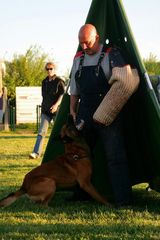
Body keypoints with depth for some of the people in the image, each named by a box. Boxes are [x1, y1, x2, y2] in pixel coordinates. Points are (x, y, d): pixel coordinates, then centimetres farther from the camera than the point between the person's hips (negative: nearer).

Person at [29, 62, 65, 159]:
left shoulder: (59, 81, -4)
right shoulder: (44, 82, 14)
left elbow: (62, 95, -12)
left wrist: (56, 104, -25)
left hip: (57, 110, -4)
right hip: (46, 111, 4)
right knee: (41, 131, -7)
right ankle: (36, 152, -15)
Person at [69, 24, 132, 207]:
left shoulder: (111, 55, -8)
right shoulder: (78, 58, 11)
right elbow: (74, 88, 20)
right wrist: (72, 108, 16)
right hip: (85, 114, 6)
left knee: (115, 156, -10)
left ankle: (123, 199, -10)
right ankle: (79, 193, 27)